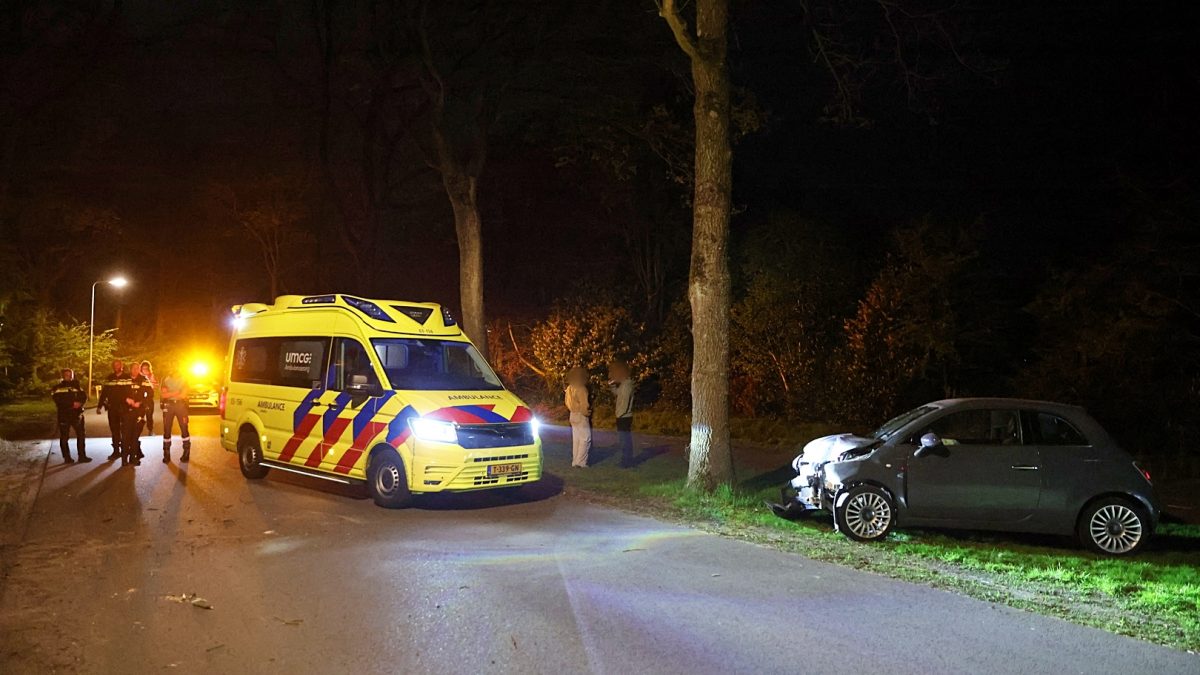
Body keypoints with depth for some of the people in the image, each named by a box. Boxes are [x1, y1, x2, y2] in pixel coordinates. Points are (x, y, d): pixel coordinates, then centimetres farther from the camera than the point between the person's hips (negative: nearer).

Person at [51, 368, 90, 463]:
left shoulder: (76, 386, 12)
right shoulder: (58, 388, 2)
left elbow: (84, 396, 3)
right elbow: (58, 401, -12)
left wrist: (80, 403, -18)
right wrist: (72, 404, -21)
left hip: (77, 414, 3)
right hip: (64, 415, -3)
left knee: (81, 435, 4)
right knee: (64, 437, 1)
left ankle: (82, 456, 11)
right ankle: (67, 458, 8)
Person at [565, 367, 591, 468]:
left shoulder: (570, 388, 9)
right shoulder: (581, 388, -18)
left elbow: (568, 403, 14)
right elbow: (584, 405, -20)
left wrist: (572, 410, 15)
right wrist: (587, 413, -5)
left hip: (573, 415, 9)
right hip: (581, 416, -9)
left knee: (576, 439, 13)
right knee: (585, 439, -4)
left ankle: (575, 461, 16)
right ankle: (581, 462, -6)